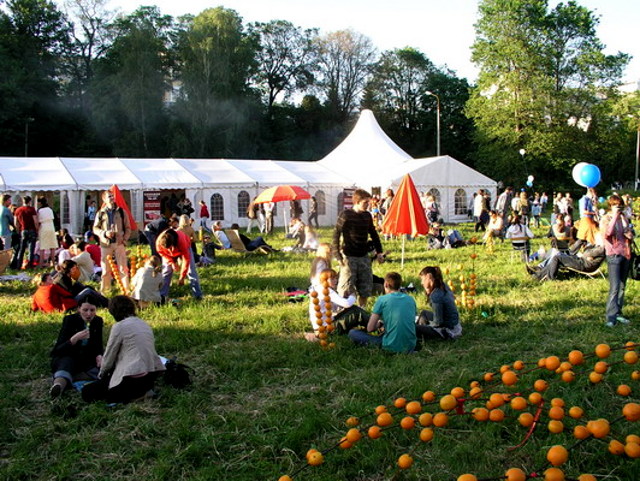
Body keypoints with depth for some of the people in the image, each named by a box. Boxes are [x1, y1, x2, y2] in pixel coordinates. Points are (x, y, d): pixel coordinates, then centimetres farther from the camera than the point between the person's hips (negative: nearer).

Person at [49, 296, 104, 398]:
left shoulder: (98, 321, -2)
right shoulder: (69, 320, -13)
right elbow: (58, 350, -20)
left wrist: (99, 356, -15)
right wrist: (75, 338, -37)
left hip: (87, 359, 4)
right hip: (66, 357, -4)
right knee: (67, 362, -39)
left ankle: (66, 378, -28)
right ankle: (58, 386, -68)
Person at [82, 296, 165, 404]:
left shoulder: (119, 326, -6)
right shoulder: (144, 324, 16)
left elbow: (109, 356, 1)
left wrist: (101, 374, 23)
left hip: (135, 377, -8)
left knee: (87, 392, 1)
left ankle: (135, 396, -11)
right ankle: (143, 391, 8)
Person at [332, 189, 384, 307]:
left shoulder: (367, 215, 6)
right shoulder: (346, 215, -10)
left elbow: (373, 234, 19)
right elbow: (336, 235, -10)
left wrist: (379, 252, 15)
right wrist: (337, 255, -14)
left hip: (364, 257, 6)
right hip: (349, 257, -6)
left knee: (365, 288, 10)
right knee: (345, 288, -2)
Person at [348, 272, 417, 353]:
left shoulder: (382, 299, -4)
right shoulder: (411, 299, 9)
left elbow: (370, 328, -4)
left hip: (391, 347, -6)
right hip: (410, 347, 6)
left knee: (352, 333, 5)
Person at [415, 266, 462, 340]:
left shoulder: (435, 296, -26)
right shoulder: (443, 286, 1)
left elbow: (438, 323, -21)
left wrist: (426, 323, -4)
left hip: (449, 332, -10)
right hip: (454, 324, 10)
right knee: (423, 313, 28)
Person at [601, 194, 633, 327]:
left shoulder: (624, 218, 13)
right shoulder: (606, 219, -2)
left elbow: (631, 236, 10)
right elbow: (607, 233, -22)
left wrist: (626, 227, -7)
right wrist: (614, 217, -18)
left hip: (625, 254, 6)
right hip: (614, 255, -6)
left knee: (622, 287, 10)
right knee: (614, 287, -13)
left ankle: (618, 312, 18)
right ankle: (611, 316, -13)